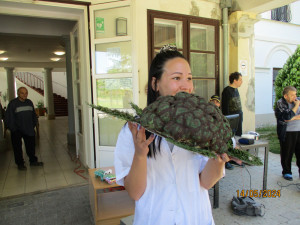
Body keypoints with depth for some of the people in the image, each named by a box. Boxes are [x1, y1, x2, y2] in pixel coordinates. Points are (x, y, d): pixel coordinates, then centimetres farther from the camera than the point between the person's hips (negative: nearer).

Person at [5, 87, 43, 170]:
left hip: (29, 130, 5)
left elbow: (33, 115, 16)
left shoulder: (29, 102, 6)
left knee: (31, 146, 12)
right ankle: (20, 164, 18)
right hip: (17, 131, -4)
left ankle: (33, 161, 26)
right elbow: (8, 118, -9)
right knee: (17, 148, 5)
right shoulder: (12, 103, -10)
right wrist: (13, 129, -12)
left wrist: (33, 125, 7)